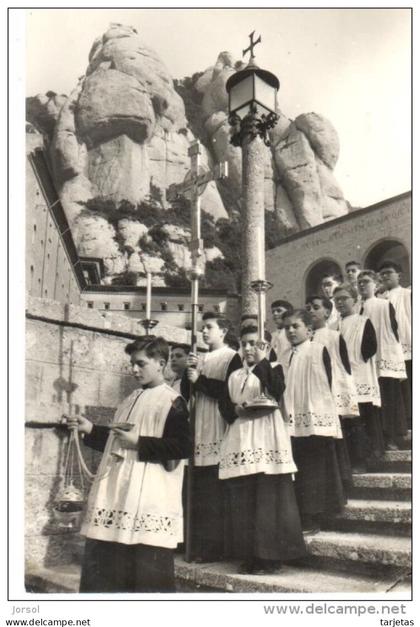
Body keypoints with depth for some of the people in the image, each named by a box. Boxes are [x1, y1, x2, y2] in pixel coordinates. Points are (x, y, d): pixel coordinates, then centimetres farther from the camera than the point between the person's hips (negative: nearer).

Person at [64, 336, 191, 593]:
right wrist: (91, 429, 12)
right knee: (101, 565, 14)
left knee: (149, 575, -1)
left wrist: (139, 443, -18)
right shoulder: (133, 398, 17)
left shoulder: (172, 402, -7)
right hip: (117, 492, 8)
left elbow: (183, 447, -17)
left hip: (150, 498, -8)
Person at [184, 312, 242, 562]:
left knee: (215, 495, -5)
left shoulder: (232, 357, -1)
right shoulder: (201, 359, 20)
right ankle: (199, 545, 16)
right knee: (200, 493, 7)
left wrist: (200, 380, -9)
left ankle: (214, 547, 3)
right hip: (200, 433, 6)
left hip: (218, 433, -6)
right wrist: (190, 370, -1)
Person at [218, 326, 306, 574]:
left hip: (267, 441, -5)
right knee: (242, 502, 6)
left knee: (269, 500, -4)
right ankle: (249, 555, 15)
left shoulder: (273, 368, 4)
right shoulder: (235, 376, 18)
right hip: (241, 443, 5)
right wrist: (236, 409, -8)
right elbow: (224, 405, 13)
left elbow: (277, 393, -17)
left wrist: (262, 361, -18)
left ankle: (270, 556, 5)